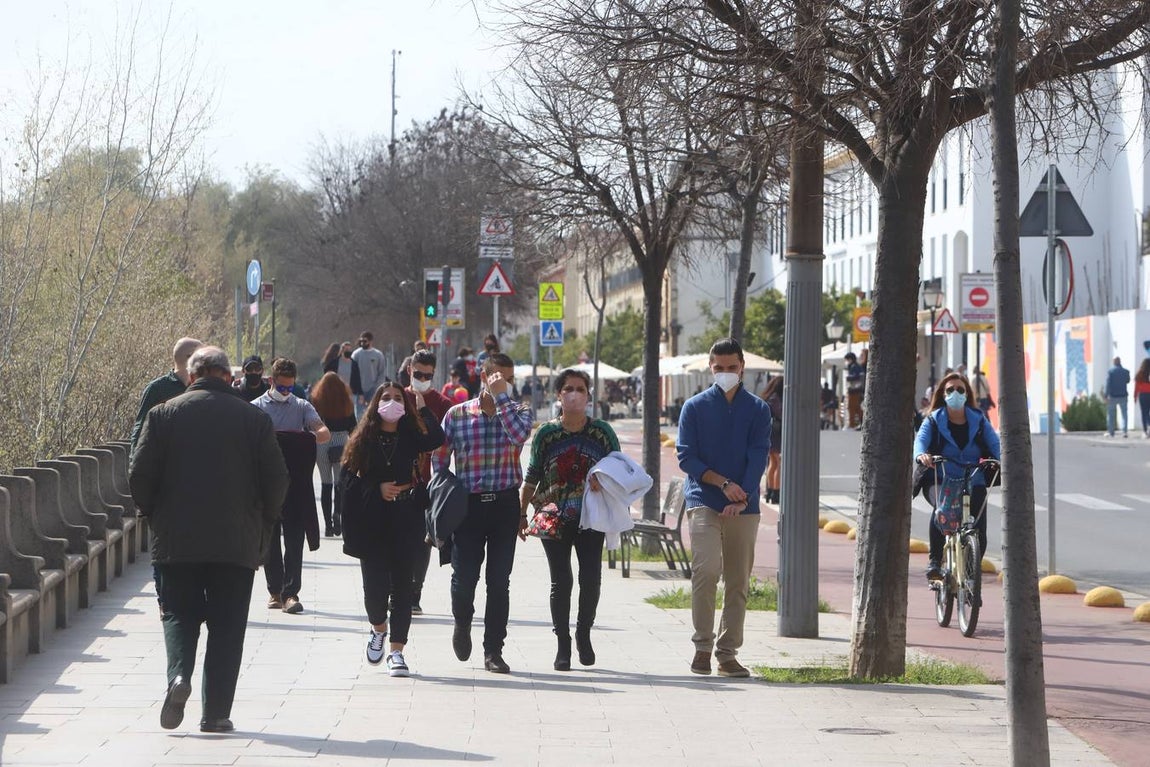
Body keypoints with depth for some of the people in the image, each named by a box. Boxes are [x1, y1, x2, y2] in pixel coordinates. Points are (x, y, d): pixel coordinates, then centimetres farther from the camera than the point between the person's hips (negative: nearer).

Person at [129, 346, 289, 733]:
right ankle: (216, 712, 4)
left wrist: (154, 514, 14)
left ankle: (179, 674, -14)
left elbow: (139, 475, -3)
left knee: (179, 614, 12)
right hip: (237, 542, 0)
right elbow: (277, 480, 0)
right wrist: (261, 522, 16)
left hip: (175, 541, 0)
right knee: (227, 628, 6)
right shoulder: (254, 418, 0)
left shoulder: (163, 414, -1)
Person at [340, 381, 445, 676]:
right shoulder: (363, 440, 4)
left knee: (401, 584, 0)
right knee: (374, 584, -3)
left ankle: (396, 651, 7)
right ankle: (378, 628, 29)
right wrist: (377, 490, -12)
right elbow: (349, 479, 1)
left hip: (405, 522, 0)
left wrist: (421, 406, -10)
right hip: (371, 522, 0)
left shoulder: (410, 438, 4)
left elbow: (437, 439, -16)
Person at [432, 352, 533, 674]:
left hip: (505, 504, 1)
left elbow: (519, 435, -20)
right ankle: (462, 622, 31)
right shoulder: (457, 414, 2)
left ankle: (493, 651, 9)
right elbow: (439, 460, 7)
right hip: (468, 503, -1)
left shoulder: (518, 412, 4)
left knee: (499, 581, 1)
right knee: (463, 576, -1)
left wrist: (502, 397, -17)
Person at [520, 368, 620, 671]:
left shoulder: (602, 431, 2)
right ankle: (563, 643, 8)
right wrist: (522, 511, 9)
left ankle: (583, 634, 19)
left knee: (591, 578, -4)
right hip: (554, 518, 0)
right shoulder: (546, 433, 2)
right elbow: (532, 476, 9)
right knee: (560, 581, -2)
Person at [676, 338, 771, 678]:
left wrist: (741, 498, -15)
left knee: (738, 582, 3)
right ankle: (702, 647, -8)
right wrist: (723, 483, -12)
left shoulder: (758, 410, 8)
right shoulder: (695, 407, 6)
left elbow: (758, 458, -1)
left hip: (744, 507, 2)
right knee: (707, 569, -19)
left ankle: (728, 653, 11)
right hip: (703, 502, -2)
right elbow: (687, 458, 0)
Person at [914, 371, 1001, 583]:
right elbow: (921, 439, -13)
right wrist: (921, 454, -37)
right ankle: (934, 561, -27)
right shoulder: (933, 420, 5)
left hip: (974, 483, 2)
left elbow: (994, 443, -2)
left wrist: (1000, 460, -25)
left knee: (979, 532, -12)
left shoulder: (979, 420, 10)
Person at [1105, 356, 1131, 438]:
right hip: (1123, 396, 2)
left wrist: (1106, 395, -11)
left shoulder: (1110, 371, -8)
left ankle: (1111, 432, 10)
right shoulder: (1126, 371, -1)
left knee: (1111, 414, 8)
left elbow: (1108, 384, -12)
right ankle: (1125, 431, -4)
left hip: (1112, 396, -1)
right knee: (1124, 414, 6)